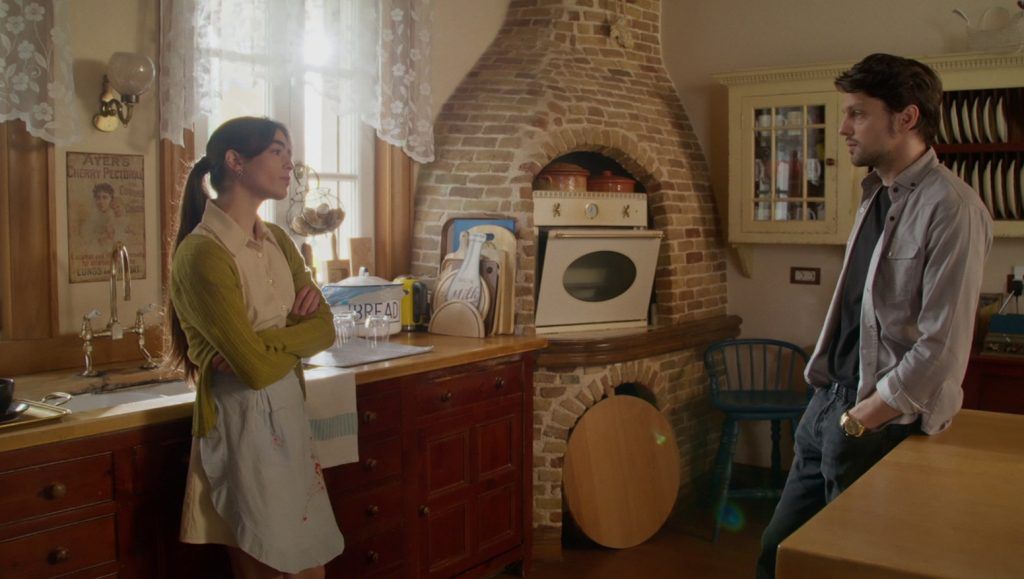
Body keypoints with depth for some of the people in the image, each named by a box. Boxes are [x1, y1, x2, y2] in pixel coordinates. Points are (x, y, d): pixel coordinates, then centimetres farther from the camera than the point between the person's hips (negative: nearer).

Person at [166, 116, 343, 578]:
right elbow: (256, 367, -21)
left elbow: (325, 329, 2)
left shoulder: (277, 241, 7)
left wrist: (261, 347, -14)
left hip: (288, 412, 7)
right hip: (244, 419, -7)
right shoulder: (202, 253, -17)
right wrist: (295, 333, -3)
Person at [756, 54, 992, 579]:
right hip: (829, 402, 8)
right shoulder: (875, 195, 11)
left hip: (883, 421, -8)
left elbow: (942, 349, -21)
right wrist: (833, 402, 8)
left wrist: (861, 418, -16)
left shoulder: (950, 208, -18)